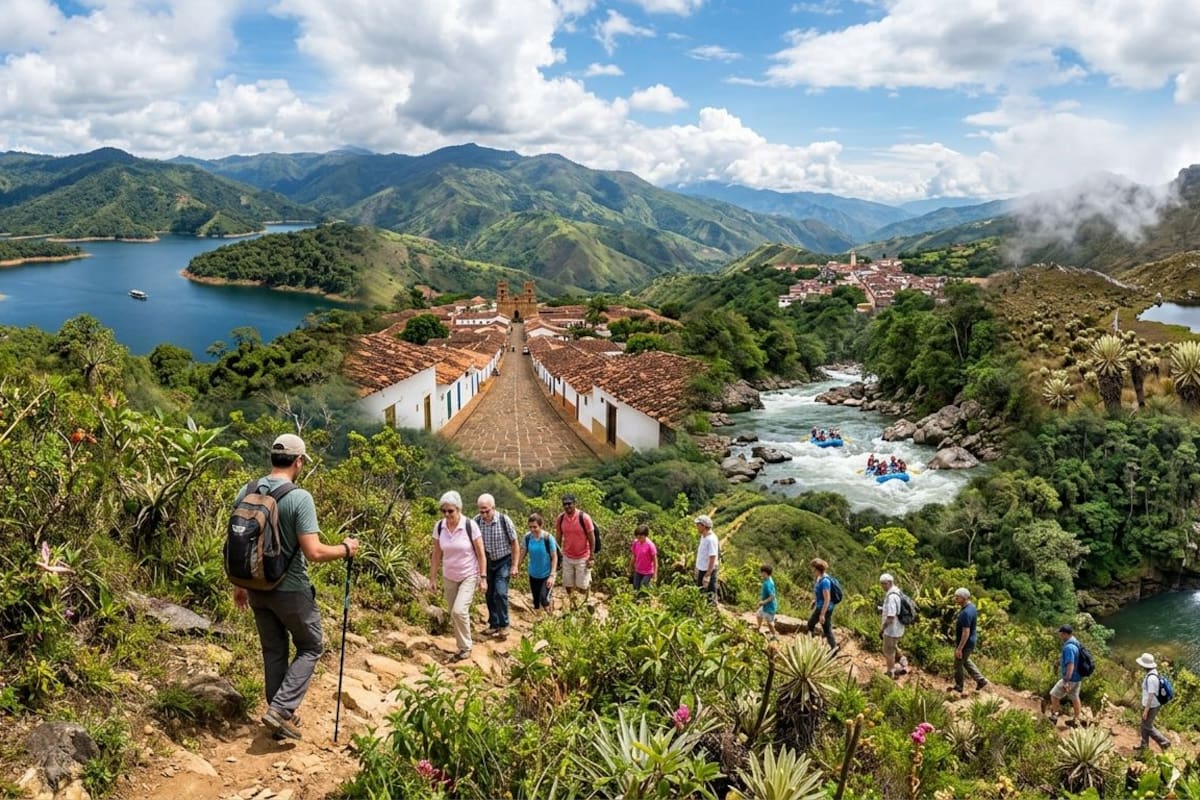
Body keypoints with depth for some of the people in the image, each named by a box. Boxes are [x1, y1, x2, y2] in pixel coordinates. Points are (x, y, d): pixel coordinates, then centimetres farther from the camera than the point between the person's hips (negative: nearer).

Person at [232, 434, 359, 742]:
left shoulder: (246, 492, -1)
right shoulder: (299, 498, -20)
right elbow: (313, 552, -24)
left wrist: (239, 584, 18)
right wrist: (345, 549, -6)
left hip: (257, 589, 6)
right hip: (290, 590, -6)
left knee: (273, 652, 18)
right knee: (311, 646, 14)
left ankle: (281, 716, 27)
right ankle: (281, 708, 3)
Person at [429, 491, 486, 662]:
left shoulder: (470, 525, -18)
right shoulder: (439, 527, -7)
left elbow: (481, 553, -11)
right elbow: (436, 554, 2)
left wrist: (483, 577, -12)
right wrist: (433, 578, 3)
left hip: (469, 576, -4)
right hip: (449, 577, 4)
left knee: (459, 611, -17)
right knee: (455, 615, 10)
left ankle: (465, 648, 1)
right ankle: (462, 645, 27)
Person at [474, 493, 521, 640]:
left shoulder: (504, 520, -20)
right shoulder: (476, 521, -13)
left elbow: (514, 544, -10)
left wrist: (515, 565, -11)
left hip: (503, 562, -3)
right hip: (486, 562, 3)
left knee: (500, 593, -13)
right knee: (489, 595, 10)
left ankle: (504, 626, 1)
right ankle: (494, 624, 25)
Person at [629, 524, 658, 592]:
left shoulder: (650, 545, -21)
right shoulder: (635, 543, -7)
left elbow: (655, 560, -15)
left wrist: (655, 573, -14)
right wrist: (630, 567, 17)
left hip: (648, 572, -5)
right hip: (638, 571, 5)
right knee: (636, 589, 10)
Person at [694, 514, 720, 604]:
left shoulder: (711, 539, -22)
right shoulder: (703, 536, 7)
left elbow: (713, 558, -24)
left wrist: (707, 575, -25)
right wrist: (697, 568, 19)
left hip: (708, 571, -10)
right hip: (701, 570, 10)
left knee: (710, 596, 0)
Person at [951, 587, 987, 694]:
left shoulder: (966, 613, -32)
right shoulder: (971, 606, -1)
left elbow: (966, 633, -30)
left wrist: (959, 648, -24)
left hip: (965, 643, -9)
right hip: (970, 641, 9)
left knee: (958, 665, 11)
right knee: (965, 661, 28)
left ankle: (958, 687, 28)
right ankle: (980, 680, 32)